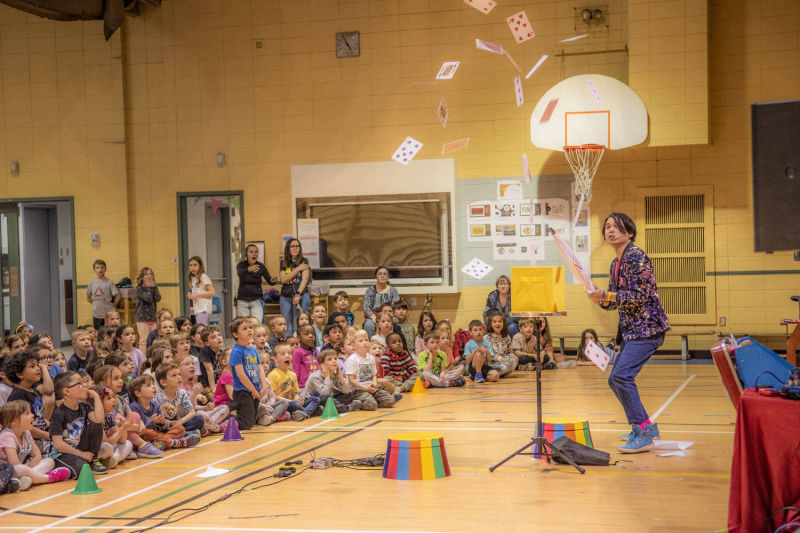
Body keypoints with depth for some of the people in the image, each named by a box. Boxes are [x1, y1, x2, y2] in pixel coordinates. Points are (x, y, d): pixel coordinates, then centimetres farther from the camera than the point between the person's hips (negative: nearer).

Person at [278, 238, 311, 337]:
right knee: (287, 328, 1)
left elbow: (305, 279, -7)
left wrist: (298, 294, -20)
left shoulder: (304, 261, 4)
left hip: (301, 296, -3)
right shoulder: (284, 263, 13)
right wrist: (298, 269, -7)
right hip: (285, 297, 3)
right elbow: (283, 279, -1)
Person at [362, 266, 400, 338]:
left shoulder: (393, 291, 12)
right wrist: (373, 316, -16)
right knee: (369, 324, -35)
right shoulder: (370, 290, 15)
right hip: (372, 317, 1)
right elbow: (366, 307, 4)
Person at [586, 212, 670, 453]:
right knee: (615, 380, 11)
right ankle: (647, 426, 24)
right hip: (630, 329, 10)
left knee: (622, 375, -20)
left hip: (646, 327, -10)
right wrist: (599, 298, -2)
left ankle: (642, 435, -14)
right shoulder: (615, 264, 15)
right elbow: (614, 302, 18)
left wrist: (605, 294, -20)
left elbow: (639, 295, -19)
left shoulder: (636, 256, -12)